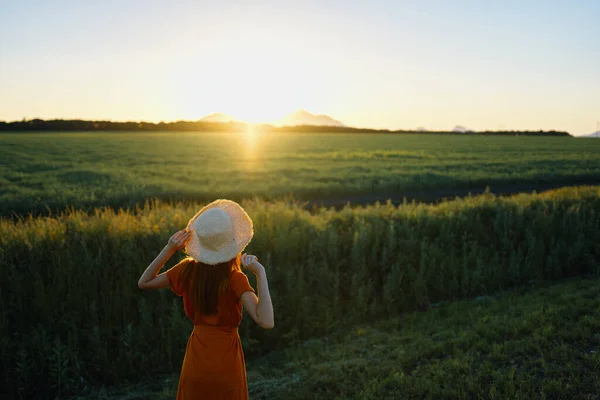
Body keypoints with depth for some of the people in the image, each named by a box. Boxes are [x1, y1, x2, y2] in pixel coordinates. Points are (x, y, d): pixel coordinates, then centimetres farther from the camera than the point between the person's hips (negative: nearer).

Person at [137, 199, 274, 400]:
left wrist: (169, 249, -6)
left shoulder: (188, 270, -10)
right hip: (227, 363, -3)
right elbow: (266, 322, -31)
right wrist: (260, 273, -30)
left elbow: (144, 283, 4)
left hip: (197, 360, 3)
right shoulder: (236, 279, -21)